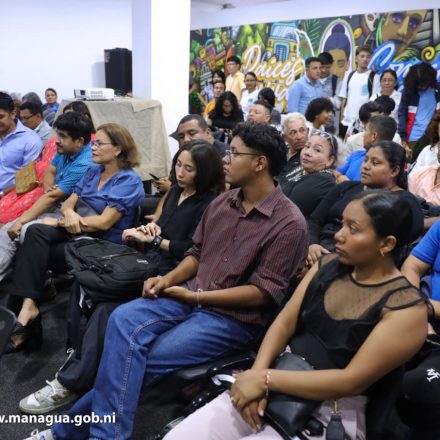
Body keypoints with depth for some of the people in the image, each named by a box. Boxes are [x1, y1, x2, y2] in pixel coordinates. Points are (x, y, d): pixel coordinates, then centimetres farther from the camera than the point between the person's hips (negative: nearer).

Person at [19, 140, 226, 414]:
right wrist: (152, 227, 1)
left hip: (173, 273, -8)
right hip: (150, 262, 8)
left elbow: (193, 250, -16)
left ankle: (71, 383, -15)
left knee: (108, 307, -25)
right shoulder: (177, 190, 16)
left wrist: (152, 239, -10)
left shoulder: (211, 203, -9)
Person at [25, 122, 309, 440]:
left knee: (147, 361, -21)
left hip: (236, 317, -6)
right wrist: (170, 279, -5)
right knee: (124, 320, -21)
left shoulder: (289, 223, -14)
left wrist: (195, 296, -15)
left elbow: (263, 293, -16)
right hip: (192, 296, 6)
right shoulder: (222, 202, 7)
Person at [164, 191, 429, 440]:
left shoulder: (407, 309, -13)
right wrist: (257, 375, -14)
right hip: (276, 389, 5)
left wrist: (266, 379, -19)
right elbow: (284, 324, 2)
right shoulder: (328, 266, 4)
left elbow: (352, 381, -18)